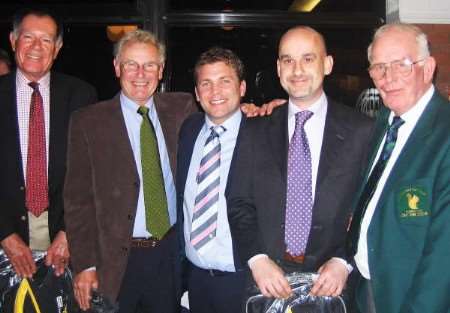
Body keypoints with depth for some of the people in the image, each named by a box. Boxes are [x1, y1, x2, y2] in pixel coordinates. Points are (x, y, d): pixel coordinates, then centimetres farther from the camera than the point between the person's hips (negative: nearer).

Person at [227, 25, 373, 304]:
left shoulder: (362, 131, -3)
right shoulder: (255, 132, 3)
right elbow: (239, 204, 2)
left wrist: (343, 261, -13)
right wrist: (257, 258, -10)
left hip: (332, 282, -1)